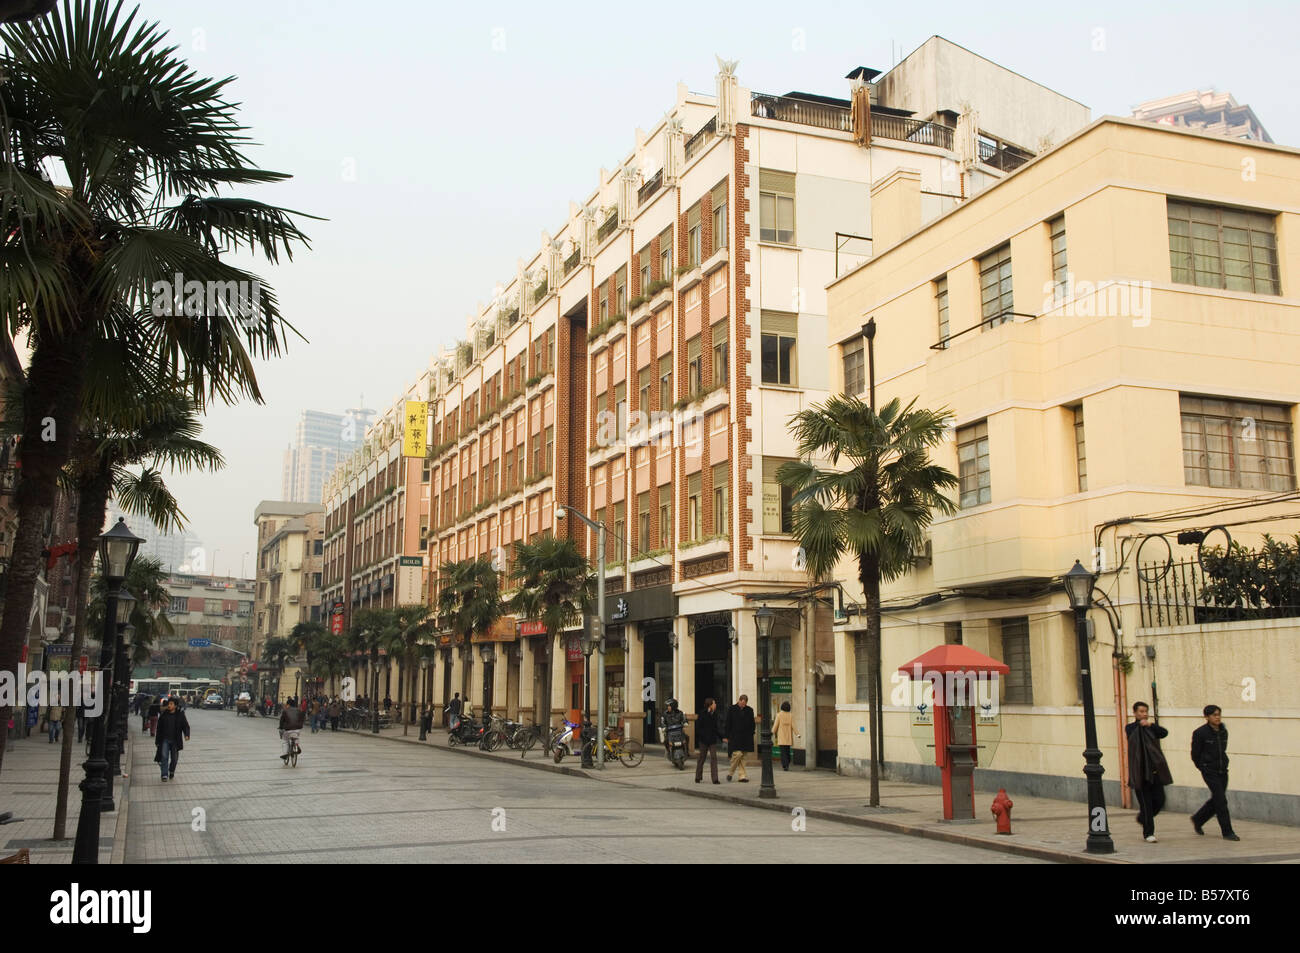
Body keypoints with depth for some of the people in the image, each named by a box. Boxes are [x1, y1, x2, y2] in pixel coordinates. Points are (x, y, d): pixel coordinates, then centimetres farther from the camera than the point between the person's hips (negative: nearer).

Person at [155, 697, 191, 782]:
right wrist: (157, 741, 10)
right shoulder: (163, 715, 3)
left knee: (174, 758, 7)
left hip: (175, 741, 0)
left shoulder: (180, 715, -1)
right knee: (164, 756, -13)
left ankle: (171, 771, 32)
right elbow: (159, 729, 9)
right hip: (165, 740, 0)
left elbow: (185, 726, -2)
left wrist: (186, 735, -22)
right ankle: (164, 775, -10)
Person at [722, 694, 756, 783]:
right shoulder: (731, 709, -2)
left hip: (746, 738, 4)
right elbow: (727, 723, -2)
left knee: (742, 757, 6)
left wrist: (751, 735, 7)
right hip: (734, 737, -4)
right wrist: (725, 736, -5)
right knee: (737, 754, -14)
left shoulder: (749, 710, 7)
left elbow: (752, 724, 14)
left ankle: (741, 776, 9)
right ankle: (730, 772, 5)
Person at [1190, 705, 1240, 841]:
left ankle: (1197, 820, 33)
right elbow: (1195, 754, -3)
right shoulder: (1200, 733, -11)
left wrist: (1223, 763, 16)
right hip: (1209, 772, -6)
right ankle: (1227, 832, -3)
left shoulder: (1223, 731, 6)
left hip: (1222, 771, 6)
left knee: (1216, 800, 12)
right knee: (1221, 801, -9)